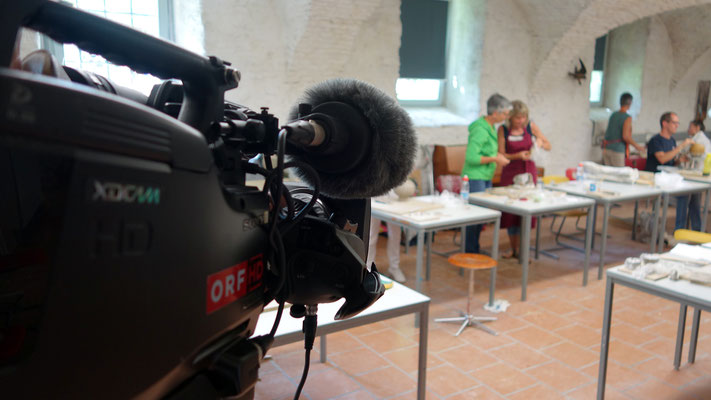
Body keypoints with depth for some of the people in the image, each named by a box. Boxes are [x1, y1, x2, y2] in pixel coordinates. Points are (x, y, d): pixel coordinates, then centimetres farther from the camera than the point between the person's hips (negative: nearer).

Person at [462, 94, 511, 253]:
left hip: (486, 178, 10)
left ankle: (474, 251, 23)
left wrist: (497, 155, 9)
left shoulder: (490, 127, 11)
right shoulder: (480, 130, -19)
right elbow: (471, 157, -24)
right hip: (475, 178, -10)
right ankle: (470, 253, 3)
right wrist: (495, 159, -17)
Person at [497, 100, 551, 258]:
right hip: (510, 172, -1)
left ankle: (520, 250, 9)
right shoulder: (503, 129, -7)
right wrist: (518, 156, -24)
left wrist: (540, 143, -19)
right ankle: (513, 248, 18)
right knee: (509, 210, 3)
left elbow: (549, 146, 3)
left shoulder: (530, 126, -3)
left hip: (528, 171, 1)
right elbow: (501, 155, -8)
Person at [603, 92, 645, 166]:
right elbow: (625, 136, -15)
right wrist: (637, 146, -4)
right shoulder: (628, 118, -8)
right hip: (617, 150, -7)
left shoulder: (613, 115, 12)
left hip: (606, 148, 7)